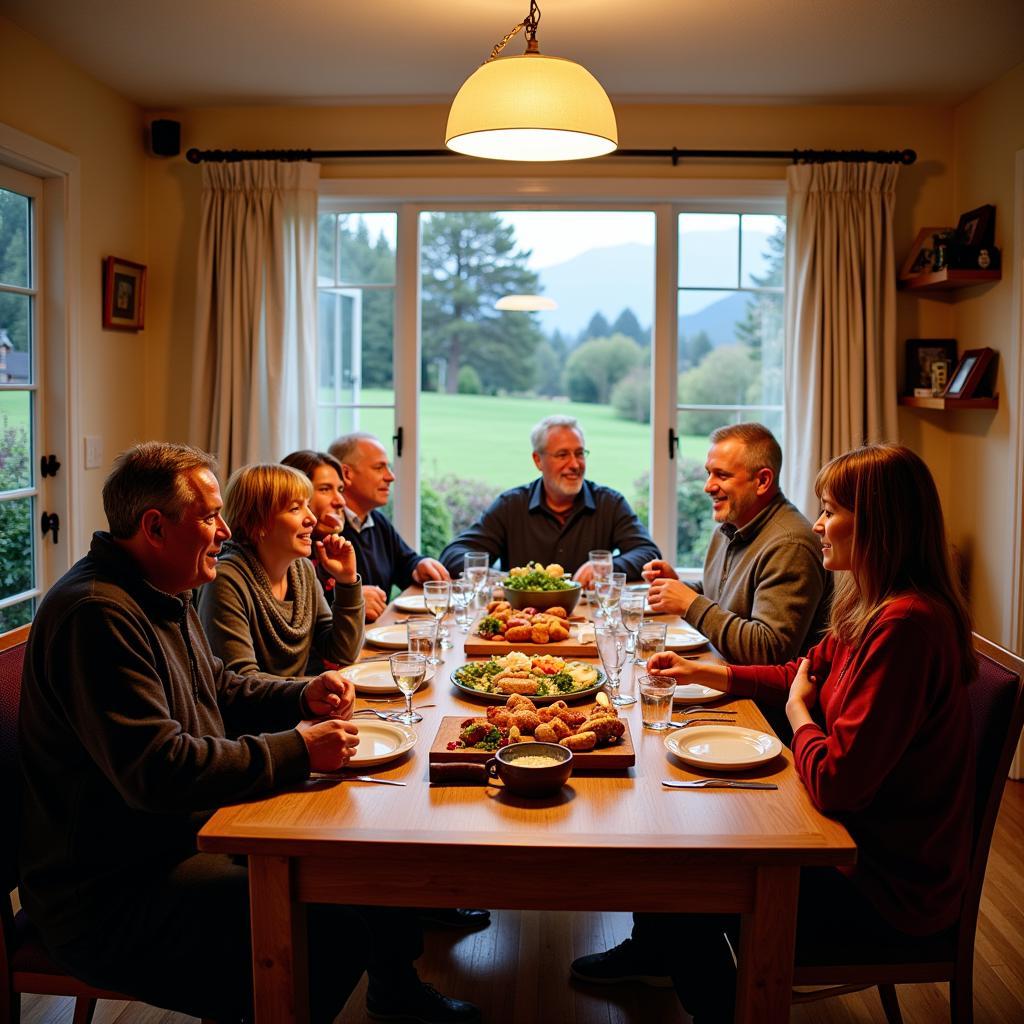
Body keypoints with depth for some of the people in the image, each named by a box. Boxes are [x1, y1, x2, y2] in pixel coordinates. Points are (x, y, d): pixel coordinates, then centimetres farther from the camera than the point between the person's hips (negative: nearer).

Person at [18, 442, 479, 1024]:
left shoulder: (164, 598, 11)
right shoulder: (97, 615, -23)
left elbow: (221, 690, 24)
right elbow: (158, 771, -29)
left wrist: (306, 695, 5)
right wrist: (298, 751, -22)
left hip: (183, 841, 10)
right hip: (110, 896, -10)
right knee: (332, 929, -26)